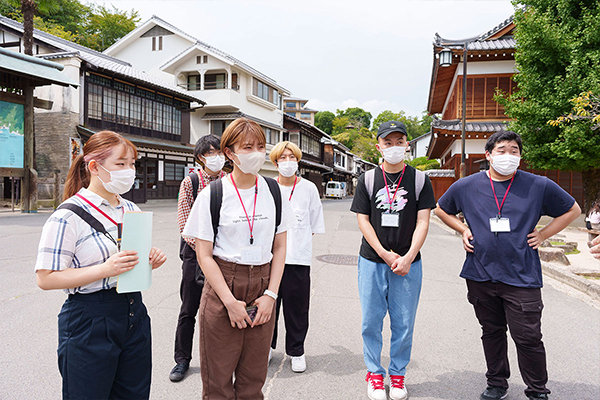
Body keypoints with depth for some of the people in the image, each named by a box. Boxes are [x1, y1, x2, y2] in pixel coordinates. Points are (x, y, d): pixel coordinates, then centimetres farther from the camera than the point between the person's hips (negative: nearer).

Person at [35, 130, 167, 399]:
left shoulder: (131, 210, 9)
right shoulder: (69, 216, -13)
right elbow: (45, 278, -15)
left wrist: (150, 260, -2)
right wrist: (105, 269, -26)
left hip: (134, 315, 6)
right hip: (90, 323, -6)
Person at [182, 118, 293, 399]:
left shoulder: (274, 191, 3)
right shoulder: (212, 195, -6)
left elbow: (279, 248, 6)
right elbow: (204, 255, -6)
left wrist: (271, 294, -3)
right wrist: (230, 301, -11)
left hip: (263, 287, 3)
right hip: (222, 286, -2)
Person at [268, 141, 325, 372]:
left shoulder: (309, 188, 2)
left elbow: (314, 225, 7)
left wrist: (298, 241, 2)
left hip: (298, 257, -1)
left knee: (296, 306, 5)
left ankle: (296, 351, 23)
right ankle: (266, 345, 30)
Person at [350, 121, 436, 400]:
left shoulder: (419, 180, 3)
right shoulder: (368, 180, 3)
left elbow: (423, 223, -1)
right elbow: (363, 221, 0)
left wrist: (407, 258, -13)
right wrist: (386, 255, -10)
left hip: (408, 263, 0)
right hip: (372, 261, 0)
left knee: (404, 324, 7)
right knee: (371, 321, 6)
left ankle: (397, 376, 26)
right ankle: (374, 374, 25)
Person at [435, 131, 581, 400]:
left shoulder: (539, 186, -1)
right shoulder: (466, 186, 2)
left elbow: (572, 210, 12)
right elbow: (441, 209, 19)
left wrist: (541, 235, 2)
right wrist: (463, 230, 5)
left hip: (522, 276, -2)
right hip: (480, 274, 2)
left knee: (528, 338, 1)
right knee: (491, 332, 16)